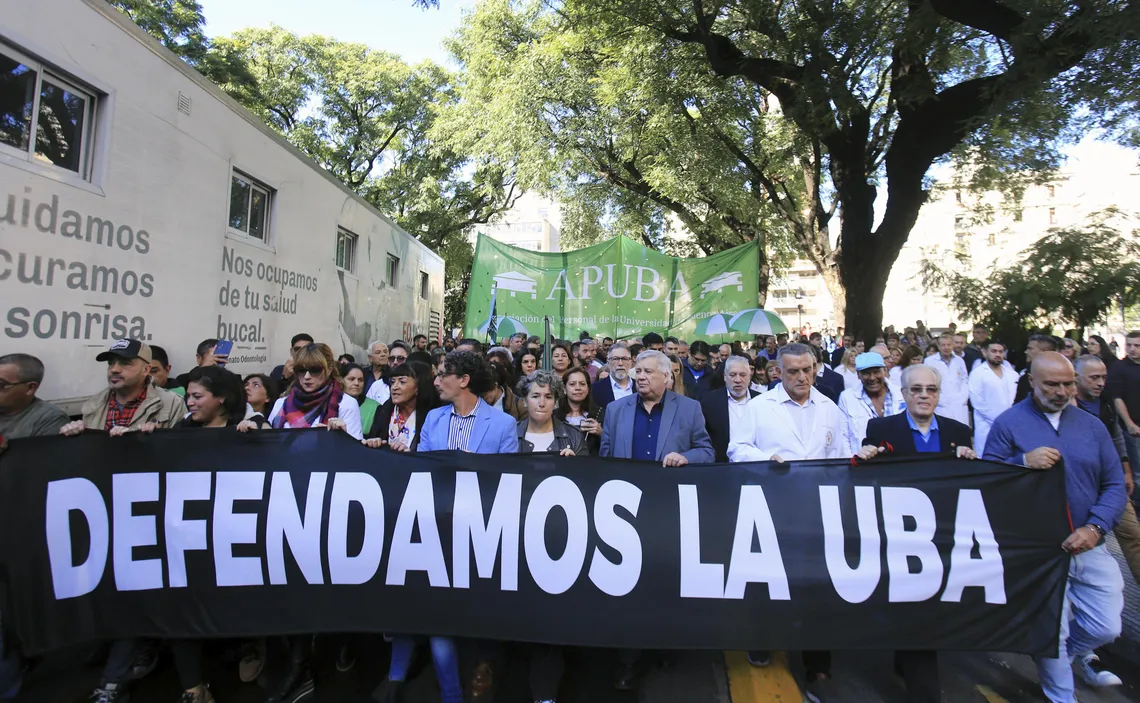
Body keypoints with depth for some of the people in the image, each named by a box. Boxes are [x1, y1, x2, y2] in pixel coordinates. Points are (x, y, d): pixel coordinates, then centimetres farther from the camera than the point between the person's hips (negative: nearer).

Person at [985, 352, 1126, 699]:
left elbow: (1114, 485, 4)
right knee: (1052, 632, 7)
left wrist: (1094, 528, -11)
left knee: (1105, 628, 10)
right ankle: (1062, 695, 33)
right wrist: (1024, 462, -25)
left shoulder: (1091, 425, 5)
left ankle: (1074, 652, 45)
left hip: (1089, 546, 4)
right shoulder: (1008, 424, -6)